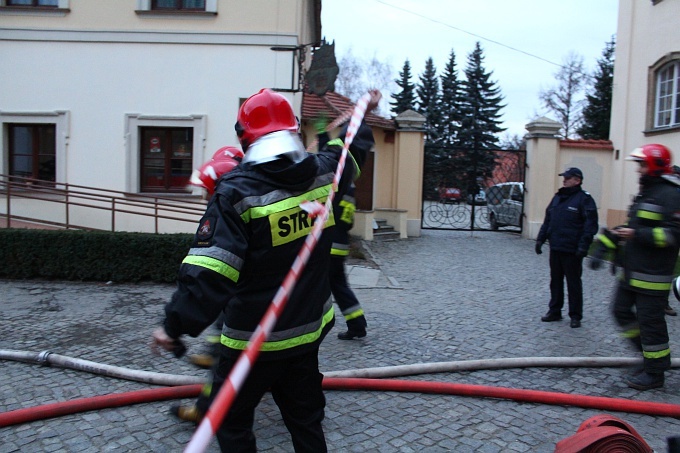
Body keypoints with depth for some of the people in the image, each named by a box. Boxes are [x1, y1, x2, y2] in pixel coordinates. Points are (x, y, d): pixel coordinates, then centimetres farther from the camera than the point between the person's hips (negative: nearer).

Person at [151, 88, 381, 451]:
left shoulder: (237, 191, -20)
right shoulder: (323, 171, -4)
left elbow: (209, 272, -26)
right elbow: (350, 149, 20)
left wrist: (176, 325, -19)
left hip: (254, 339, -5)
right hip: (309, 328, 6)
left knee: (231, 418, 15)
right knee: (305, 415, 21)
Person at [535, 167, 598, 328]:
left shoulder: (584, 199, -7)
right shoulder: (558, 197, 14)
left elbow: (590, 224, -13)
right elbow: (547, 220, 18)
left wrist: (583, 246, -20)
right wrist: (541, 239, 12)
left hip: (572, 251, -7)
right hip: (555, 248, 7)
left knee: (574, 283, 3)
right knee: (555, 281, 14)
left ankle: (575, 316, 13)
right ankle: (554, 311, 24)